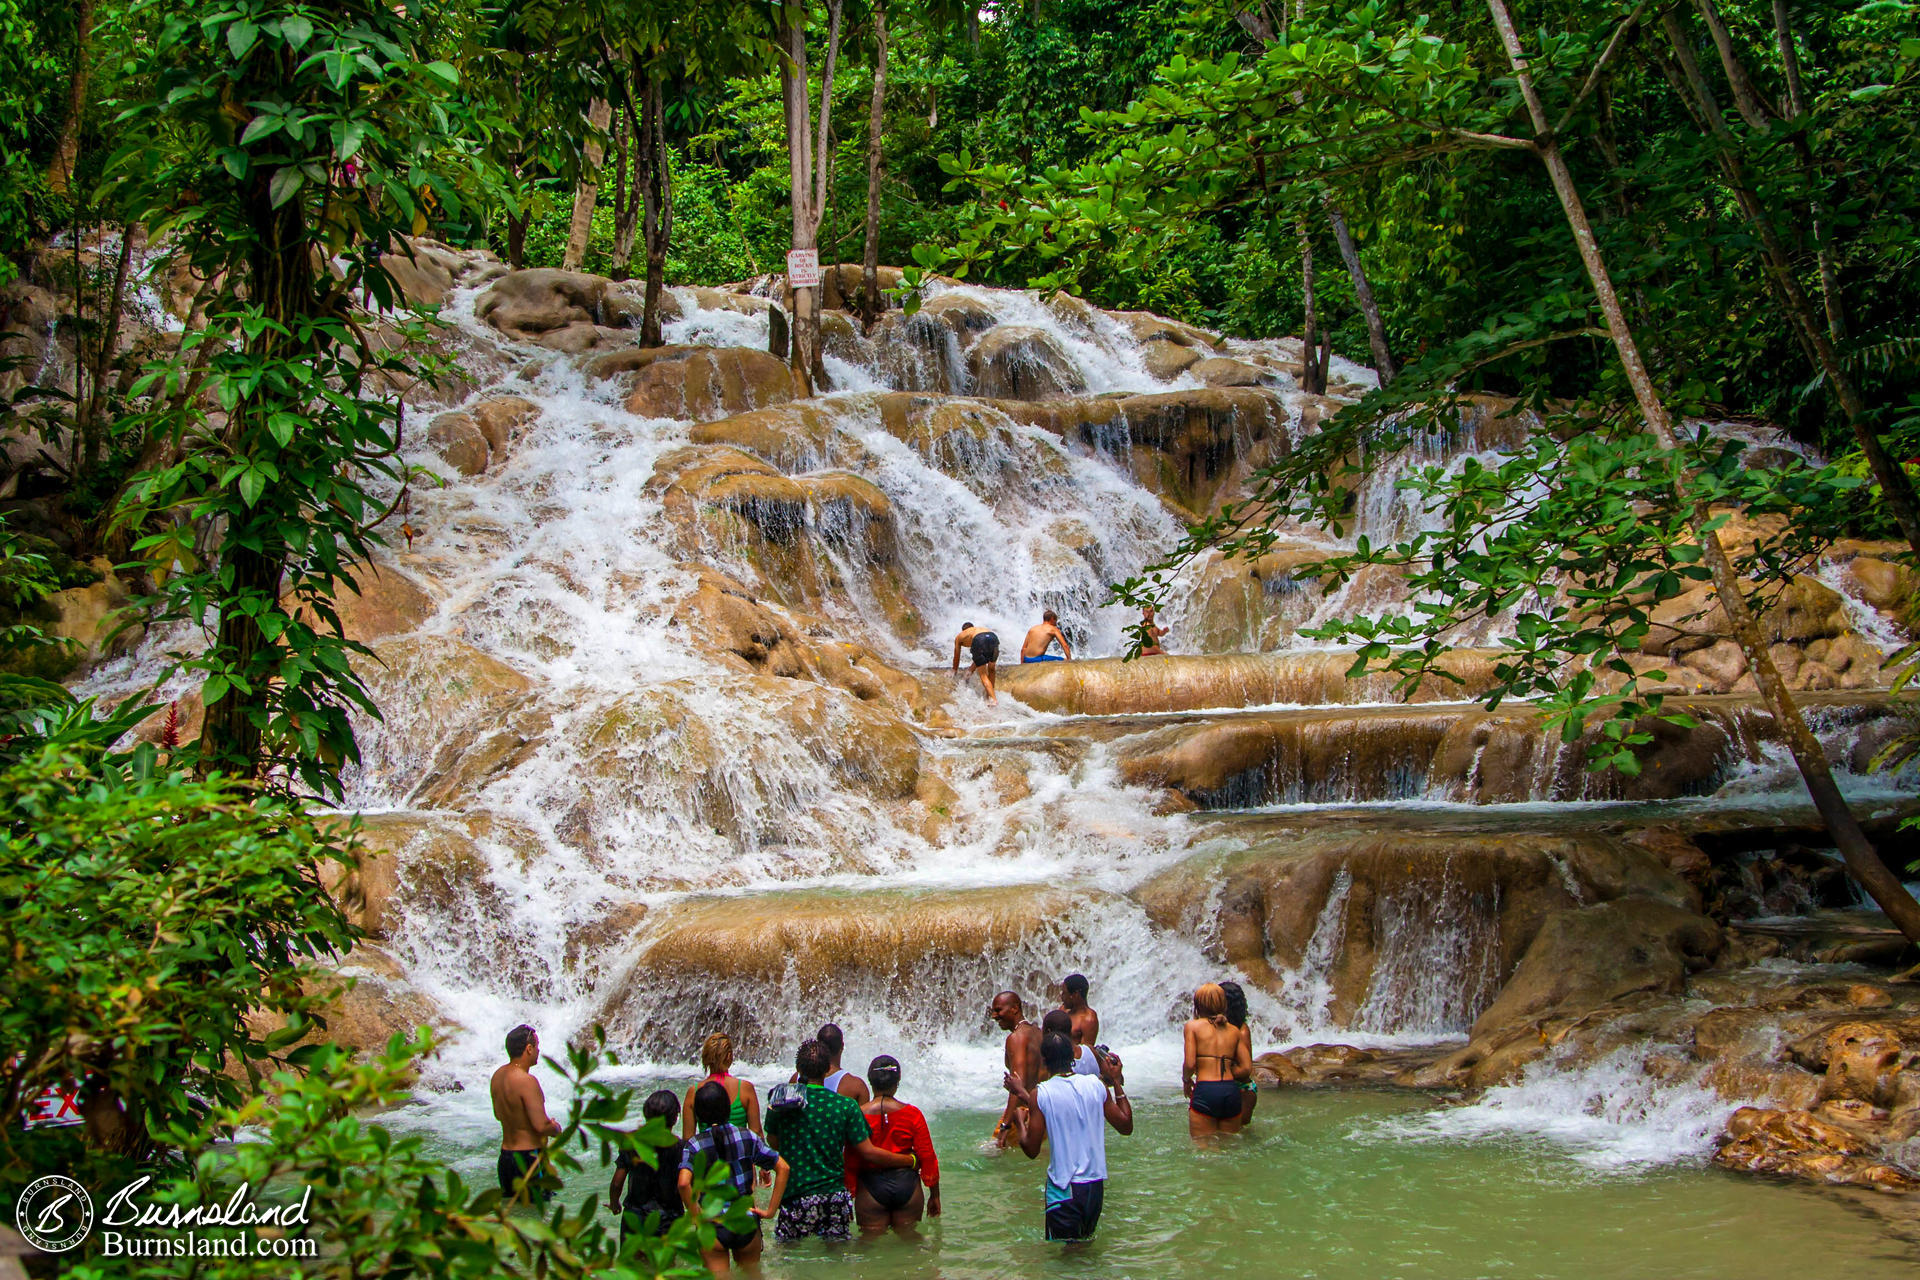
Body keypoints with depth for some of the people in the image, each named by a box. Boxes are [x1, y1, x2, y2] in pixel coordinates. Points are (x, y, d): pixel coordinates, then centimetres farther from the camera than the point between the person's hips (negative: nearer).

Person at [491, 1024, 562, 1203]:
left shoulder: (498, 1076, 6)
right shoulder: (527, 1081, -21)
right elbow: (541, 1126, -23)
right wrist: (556, 1128, -2)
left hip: (505, 1154, 9)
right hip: (528, 1157, -9)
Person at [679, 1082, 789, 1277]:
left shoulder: (694, 1145, -6)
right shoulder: (747, 1136, 0)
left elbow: (683, 1183, -23)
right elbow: (783, 1168, -2)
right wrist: (770, 1211, 0)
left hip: (713, 1224, -2)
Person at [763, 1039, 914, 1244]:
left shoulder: (779, 1099, -4)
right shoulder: (846, 1106, -8)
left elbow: (773, 1144, 10)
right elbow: (868, 1152, -7)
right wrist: (911, 1160, 6)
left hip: (792, 1195, 0)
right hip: (832, 1197, 0)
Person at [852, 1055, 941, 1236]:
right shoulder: (912, 1114, -5)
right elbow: (928, 1158, -1)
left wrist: (848, 1198, 4)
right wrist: (934, 1196, 10)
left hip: (871, 1186, -1)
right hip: (907, 1185, 1)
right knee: (907, 1236, 16)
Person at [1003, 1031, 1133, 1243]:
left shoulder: (1039, 1095, -12)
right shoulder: (1097, 1085, -3)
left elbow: (1032, 1150, -9)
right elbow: (1126, 1127, 7)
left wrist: (1020, 1121, 10)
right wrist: (1117, 1082, 13)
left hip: (1064, 1188, -4)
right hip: (1096, 1185, 4)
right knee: (1085, 1242, 21)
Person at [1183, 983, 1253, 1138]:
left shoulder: (1193, 1026, 3)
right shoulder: (1234, 1030, 14)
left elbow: (1190, 1064, -7)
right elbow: (1247, 1069, 8)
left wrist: (1186, 1080, 13)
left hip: (1205, 1091, -4)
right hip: (1232, 1091, 4)